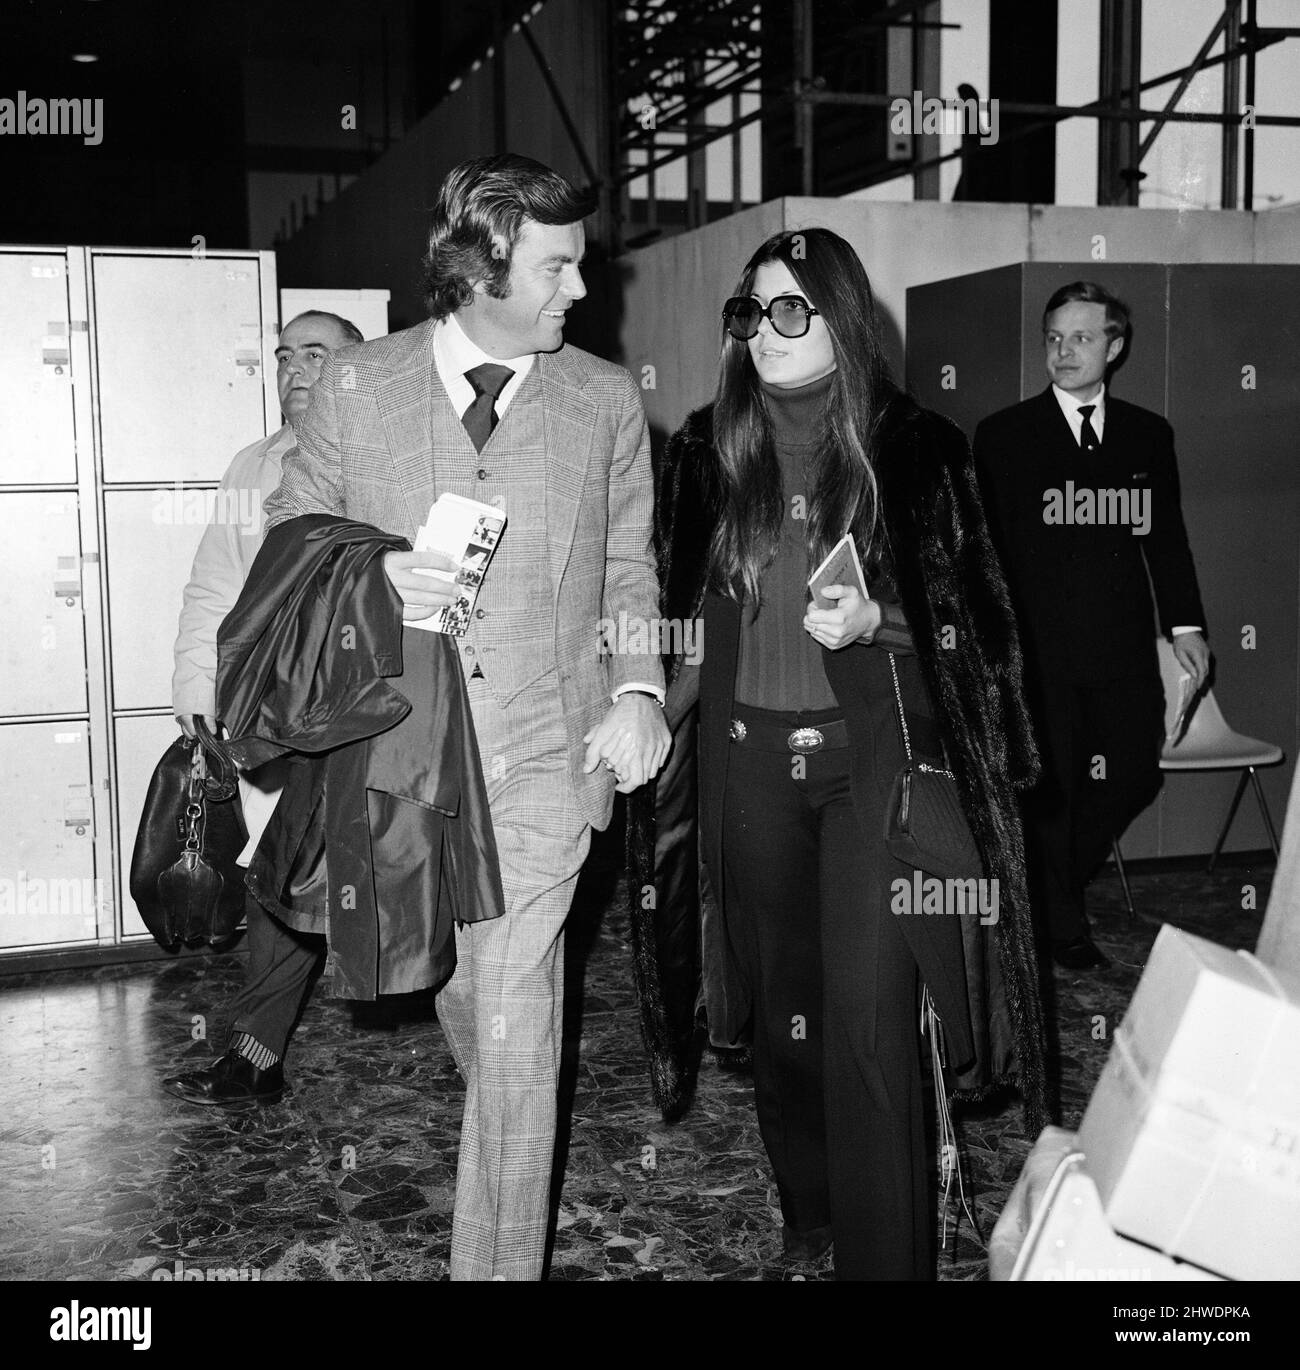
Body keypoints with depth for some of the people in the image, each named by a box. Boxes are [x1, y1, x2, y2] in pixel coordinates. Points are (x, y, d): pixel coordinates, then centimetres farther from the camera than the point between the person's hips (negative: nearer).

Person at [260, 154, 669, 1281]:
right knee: (456, 990, 19)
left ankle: (499, 1260, 8)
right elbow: (285, 542, 9)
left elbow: (628, 567, 12)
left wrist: (637, 690, -4)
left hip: (544, 757, -1)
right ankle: (500, 1111, 50)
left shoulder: (607, 401, 4)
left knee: (514, 1034, -6)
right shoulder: (356, 387, 2)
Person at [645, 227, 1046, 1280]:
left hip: (873, 748, -3)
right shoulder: (712, 452, 6)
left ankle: (886, 1253, 5)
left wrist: (873, 623, -17)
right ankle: (806, 1215, 31)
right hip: (751, 753, 4)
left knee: (869, 1015, -8)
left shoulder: (912, 450, -3)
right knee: (782, 998, 13)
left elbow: (966, 620, 1)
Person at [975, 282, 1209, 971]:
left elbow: (1167, 536, 13)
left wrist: (1185, 624, 5)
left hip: (1123, 642, 3)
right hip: (1037, 642, -3)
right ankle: (1061, 923, 22)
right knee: (1050, 784, 4)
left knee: (1134, 774, 6)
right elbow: (984, 545, 0)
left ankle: (1056, 879, 32)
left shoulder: (1149, 435, 11)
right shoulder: (1003, 435, 1)